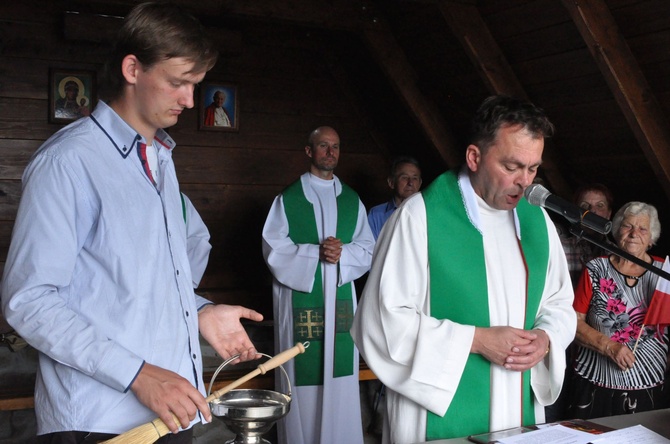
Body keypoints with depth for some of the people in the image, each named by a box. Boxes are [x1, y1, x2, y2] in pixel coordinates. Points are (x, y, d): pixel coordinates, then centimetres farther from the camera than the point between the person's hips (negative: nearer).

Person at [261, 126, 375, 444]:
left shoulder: (352, 200, 13)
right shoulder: (288, 198, 3)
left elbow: (368, 249, 9)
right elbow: (274, 249, -4)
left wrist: (342, 253, -12)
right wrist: (316, 252, -15)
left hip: (341, 297, 3)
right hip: (299, 296, -3)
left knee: (340, 375, 3)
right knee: (303, 375, -2)